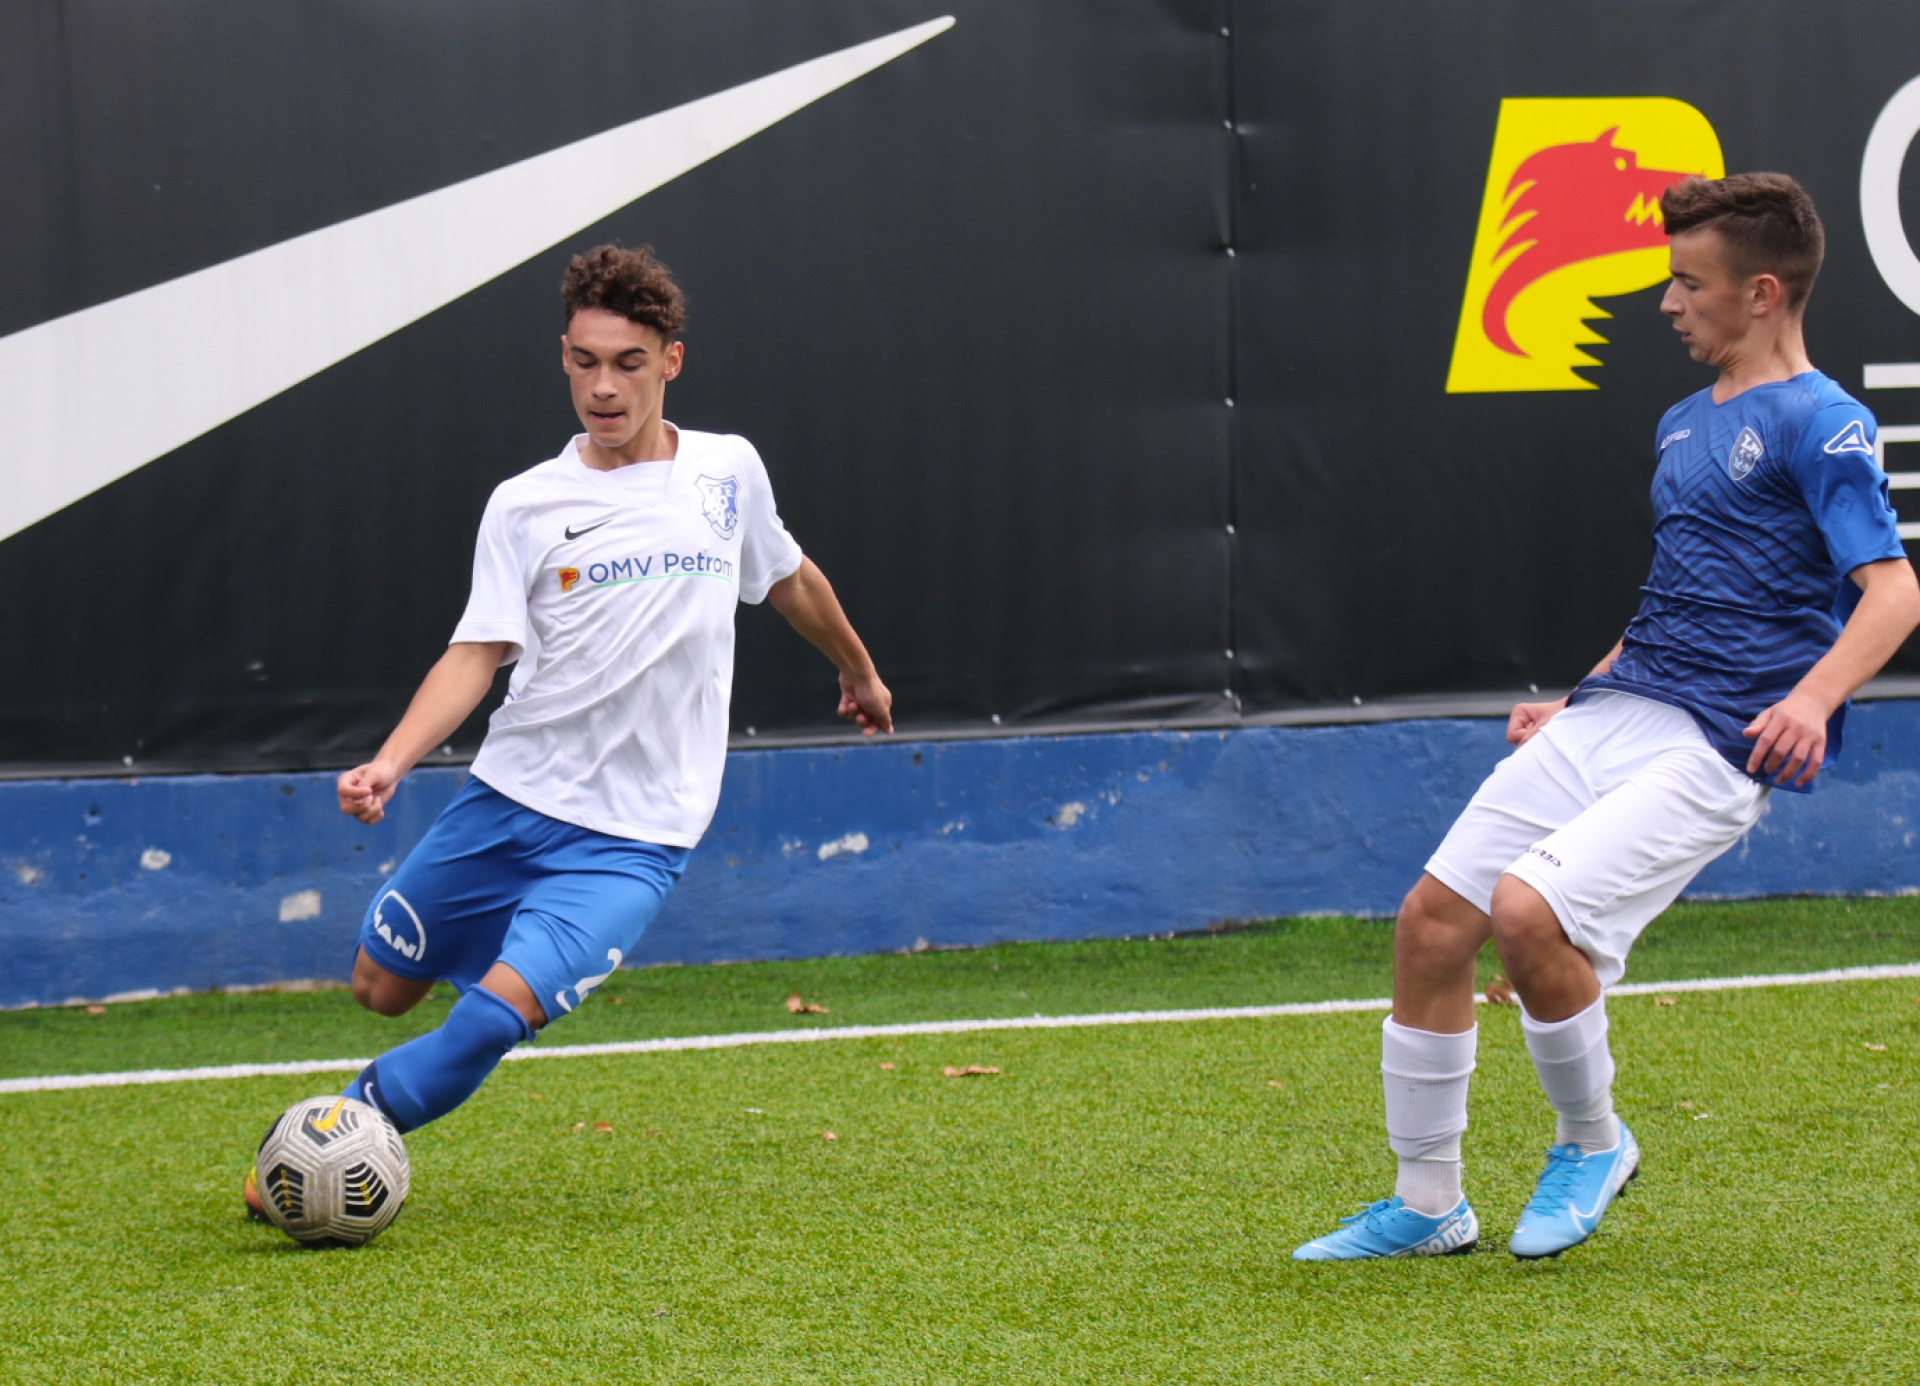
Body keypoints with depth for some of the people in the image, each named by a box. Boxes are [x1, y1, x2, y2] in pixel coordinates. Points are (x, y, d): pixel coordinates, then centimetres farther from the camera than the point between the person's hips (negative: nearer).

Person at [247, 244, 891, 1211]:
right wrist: (393, 761, -23)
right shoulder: (524, 506, -1)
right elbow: (476, 655, -7)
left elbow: (789, 579, 22)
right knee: (382, 987, 6)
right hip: (508, 800, 2)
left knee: (500, 1010, -21)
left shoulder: (728, 471, 2)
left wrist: (859, 671, 37)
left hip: (635, 833, -2)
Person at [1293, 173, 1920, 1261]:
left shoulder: (1819, 424, -8)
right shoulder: (1686, 425, 19)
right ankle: (1427, 1207, 15)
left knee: (1528, 910, -26)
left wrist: (1814, 697, -34)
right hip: (1614, 712, 9)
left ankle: (1593, 1143, 2)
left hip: (1715, 745, -9)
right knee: (1433, 924, 1)